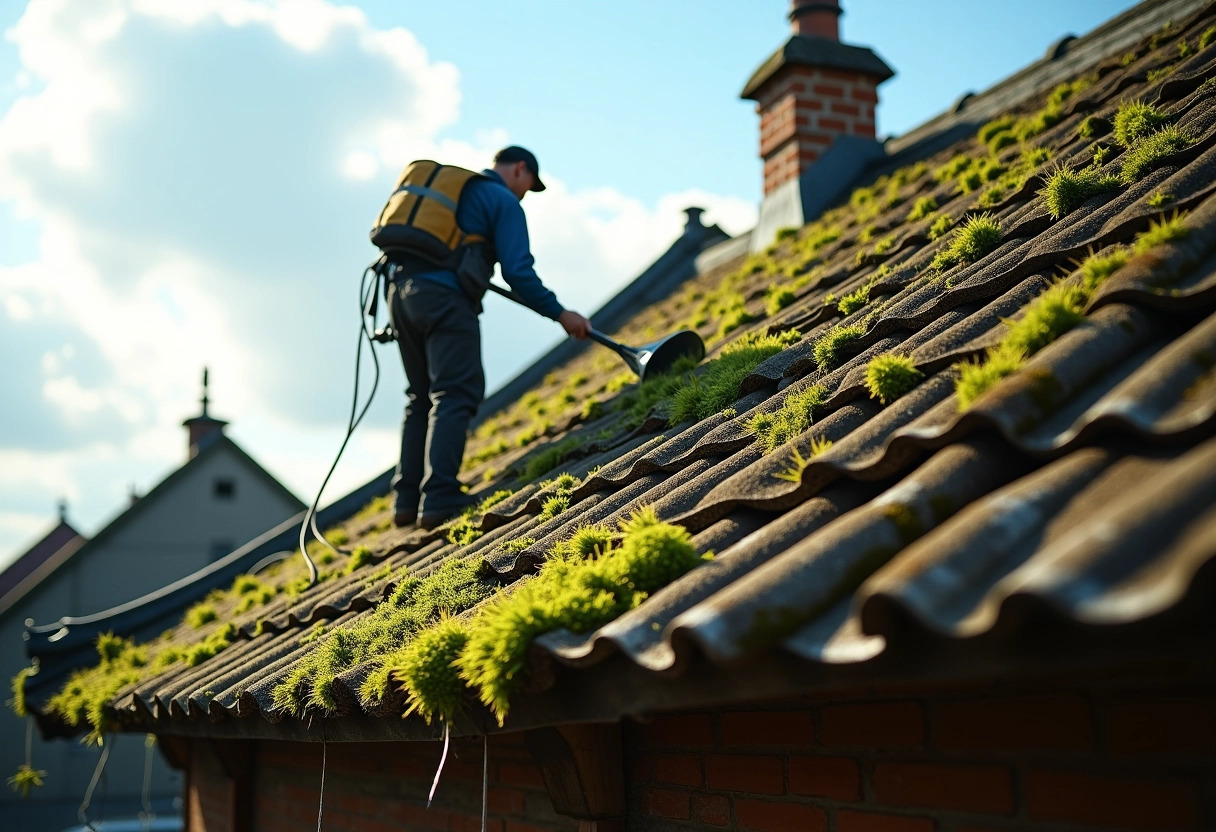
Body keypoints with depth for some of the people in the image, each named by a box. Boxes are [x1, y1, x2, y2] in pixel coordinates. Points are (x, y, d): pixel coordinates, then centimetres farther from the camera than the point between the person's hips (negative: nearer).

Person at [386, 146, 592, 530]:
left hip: (400, 290, 8)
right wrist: (560, 314, 0)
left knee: (422, 396, 14)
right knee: (455, 394, -8)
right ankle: (439, 499, -18)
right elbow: (517, 271, -6)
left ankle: (407, 500, 11)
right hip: (444, 296, -8)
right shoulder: (504, 201, 4)